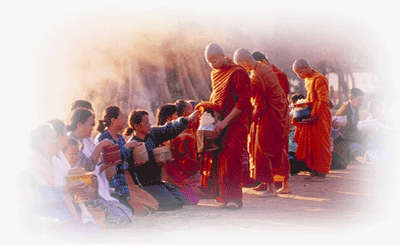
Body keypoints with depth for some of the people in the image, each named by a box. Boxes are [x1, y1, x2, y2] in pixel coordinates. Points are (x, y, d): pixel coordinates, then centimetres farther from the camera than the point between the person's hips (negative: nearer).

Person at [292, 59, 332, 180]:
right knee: (310, 144, 9)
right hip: (311, 117, 9)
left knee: (320, 145, -3)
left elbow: (323, 100, -20)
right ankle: (314, 171, 15)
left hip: (320, 118, -9)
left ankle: (322, 173, 2)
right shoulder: (308, 79, 14)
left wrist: (314, 116, -22)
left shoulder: (319, 80, -16)